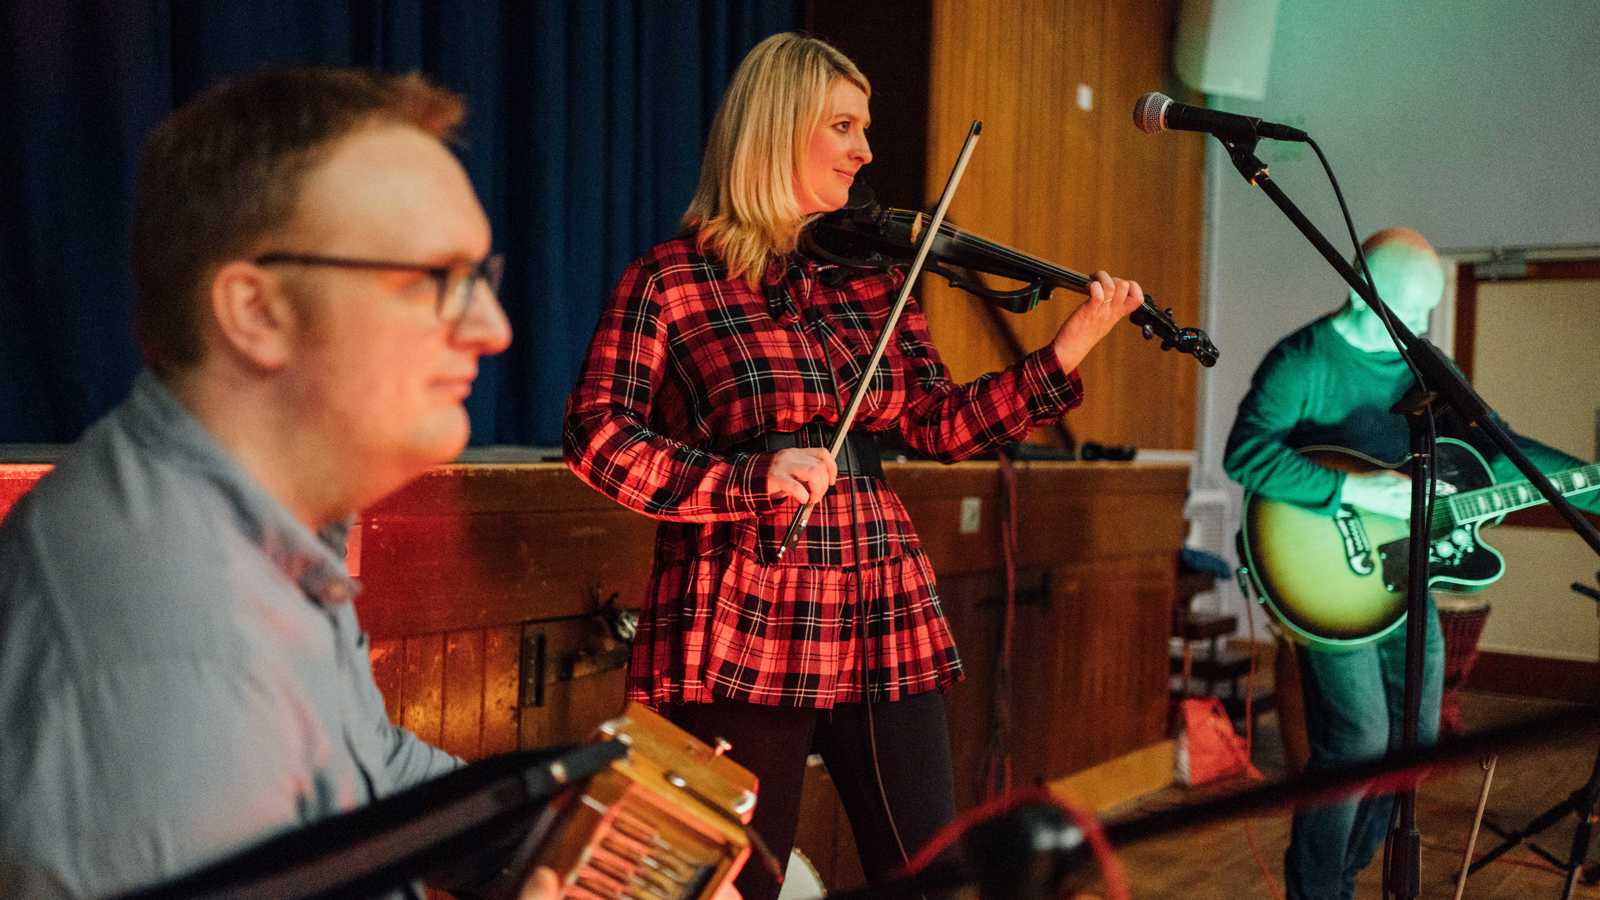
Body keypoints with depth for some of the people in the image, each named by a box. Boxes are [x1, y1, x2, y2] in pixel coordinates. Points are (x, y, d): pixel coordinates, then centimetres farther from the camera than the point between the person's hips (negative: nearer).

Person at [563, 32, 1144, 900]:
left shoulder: (872, 275, 11)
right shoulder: (670, 279, -3)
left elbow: (940, 424, 6)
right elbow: (597, 436, -11)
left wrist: (1069, 348, -4)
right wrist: (752, 477, -22)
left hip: (883, 628, 5)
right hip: (741, 636, -4)